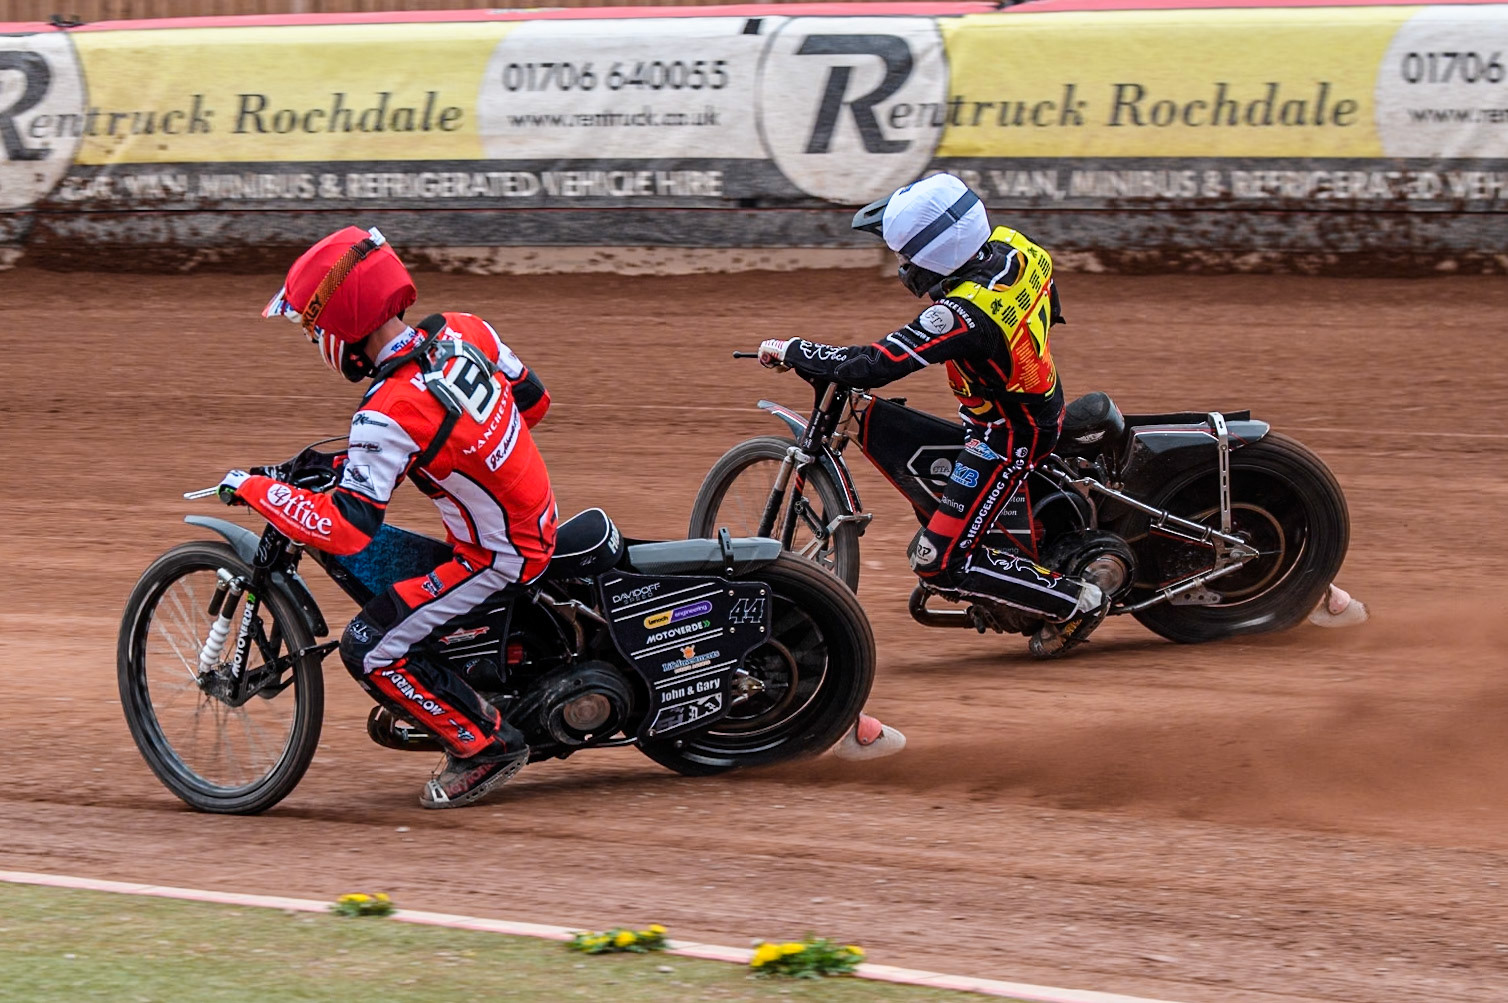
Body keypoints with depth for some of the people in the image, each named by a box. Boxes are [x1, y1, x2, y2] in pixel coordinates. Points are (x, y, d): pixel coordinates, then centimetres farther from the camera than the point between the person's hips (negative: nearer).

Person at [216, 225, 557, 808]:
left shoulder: (390, 415, -29)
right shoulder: (465, 333, -5)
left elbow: (346, 529, -30)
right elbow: (532, 399, 11)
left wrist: (252, 489, -19)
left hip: (497, 557, -9)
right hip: (537, 516, 9)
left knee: (369, 649, -8)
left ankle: (485, 745, 2)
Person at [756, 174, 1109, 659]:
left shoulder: (964, 316, -34)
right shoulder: (1011, 246, -11)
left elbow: (870, 367, -33)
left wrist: (791, 351, -20)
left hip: (1007, 437, -9)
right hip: (1040, 403, 9)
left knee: (938, 562, -6)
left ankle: (1077, 601, 3)